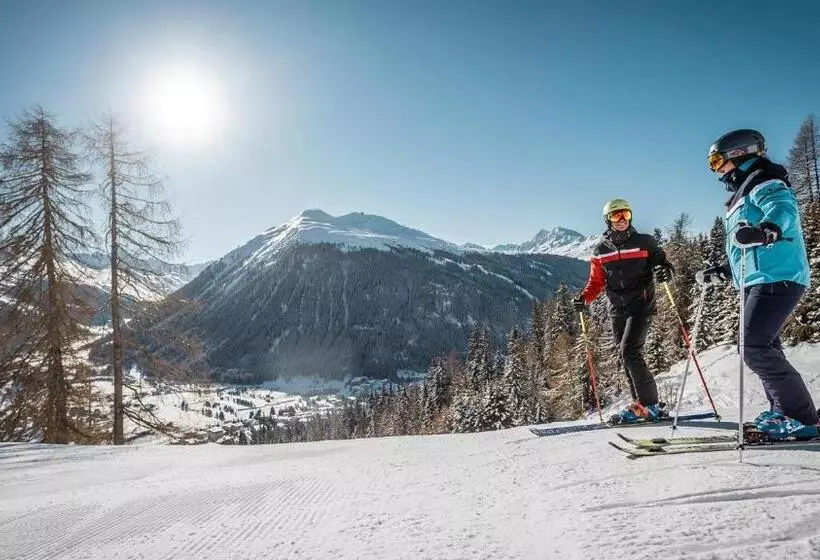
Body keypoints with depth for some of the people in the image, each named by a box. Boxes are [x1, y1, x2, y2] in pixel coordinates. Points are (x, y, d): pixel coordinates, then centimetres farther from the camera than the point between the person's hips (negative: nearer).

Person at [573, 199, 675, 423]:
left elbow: (662, 262, 6)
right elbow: (596, 282, 14)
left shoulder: (644, 242, 2)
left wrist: (665, 271, -19)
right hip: (617, 310, 5)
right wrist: (584, 298, -3)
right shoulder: (600, 251, 10)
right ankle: (640, 404, 13)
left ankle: (650, 405, -7)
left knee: (629, 352, -16)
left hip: (640, 306, -4)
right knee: (627, 357, 5)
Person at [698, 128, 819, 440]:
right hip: (761, 281, 11)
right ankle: (783, 411, 21)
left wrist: (767, 229, -49)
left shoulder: (765, 184, -5)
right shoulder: (744, 193, 25)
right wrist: (719, 272, 29)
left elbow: (783, 209, -29)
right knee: (764, 349, 13)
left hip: (776, 278, -11)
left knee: (756, 350, -16)